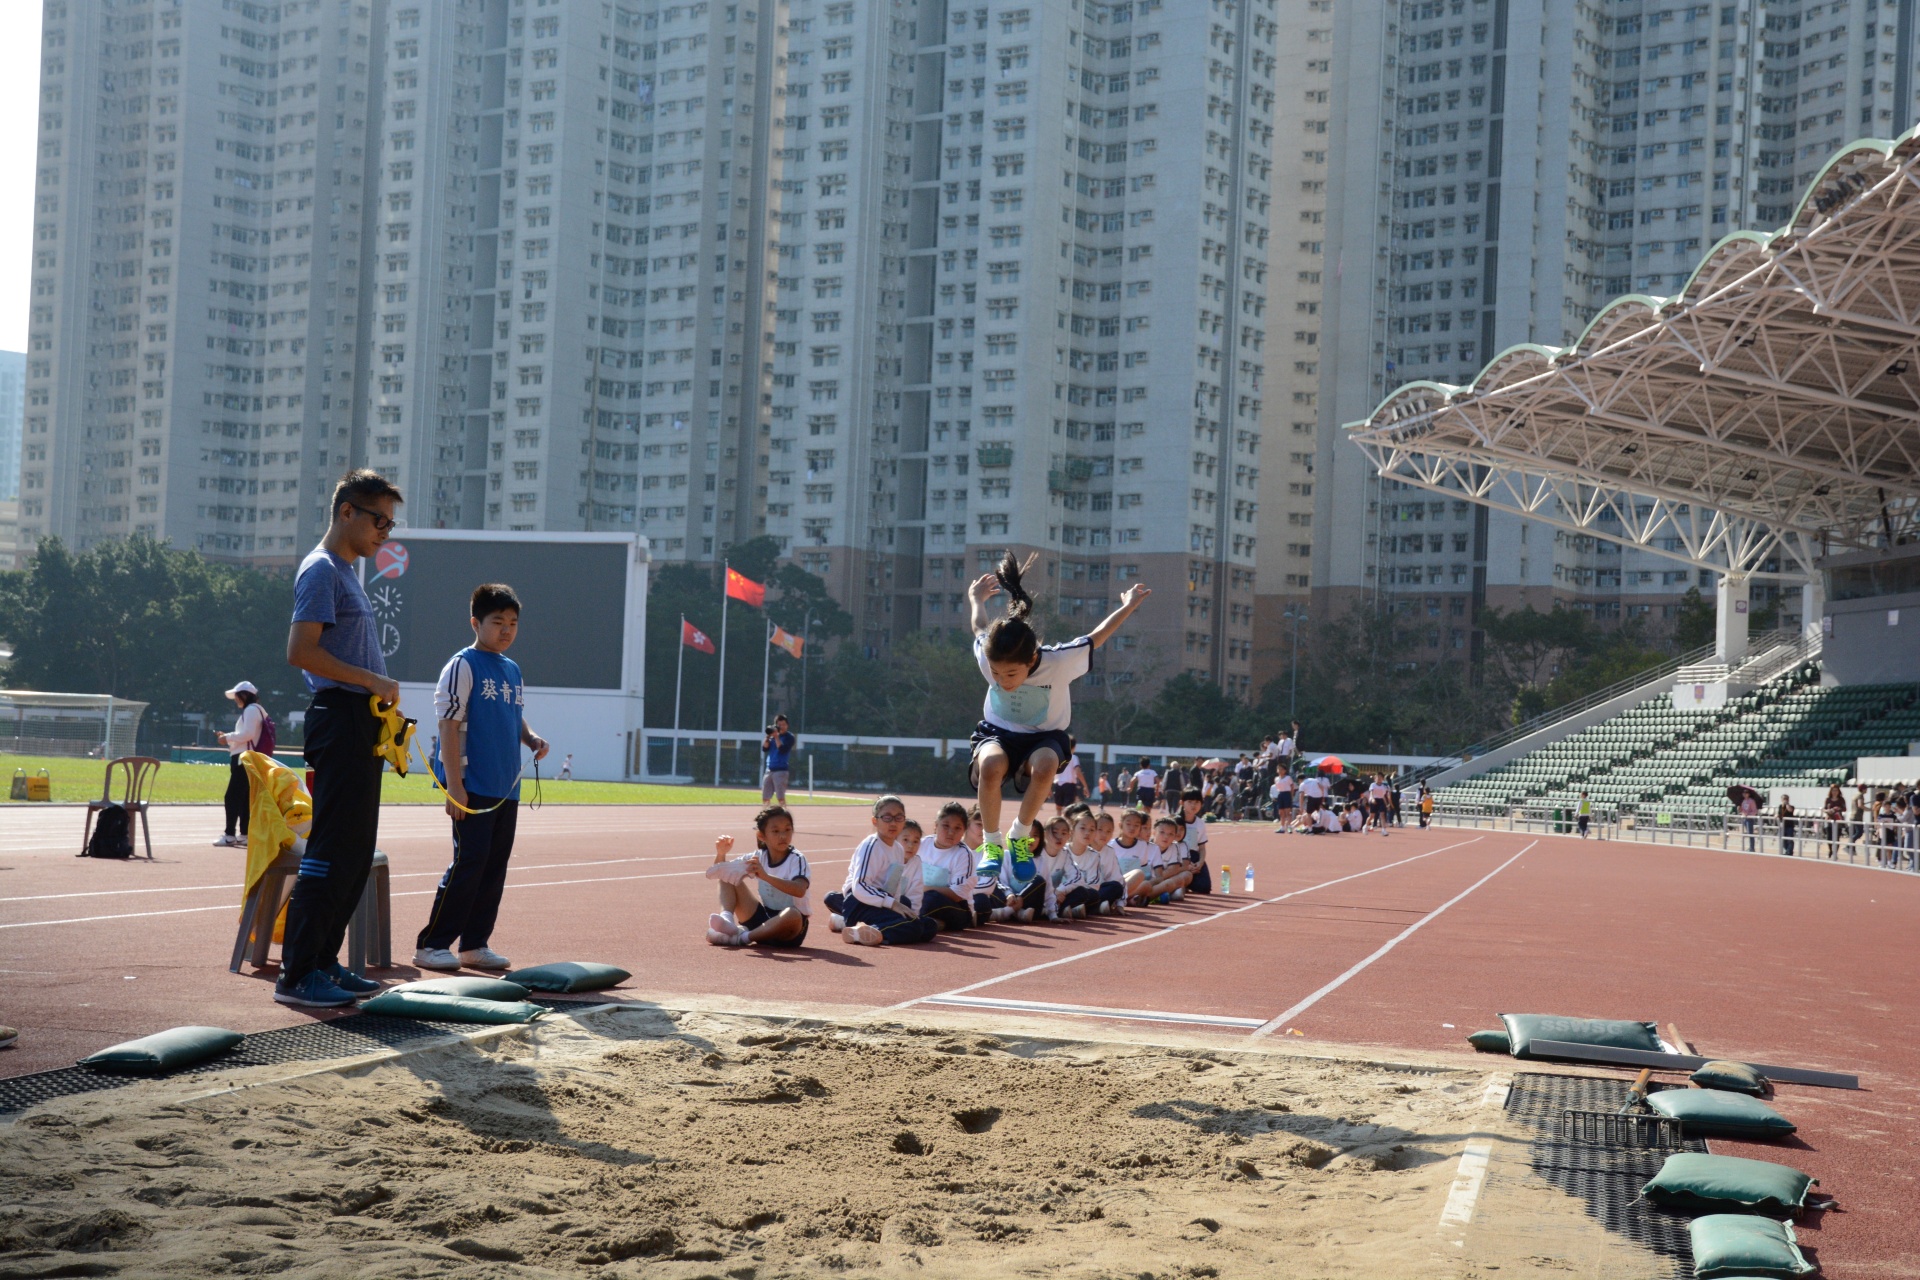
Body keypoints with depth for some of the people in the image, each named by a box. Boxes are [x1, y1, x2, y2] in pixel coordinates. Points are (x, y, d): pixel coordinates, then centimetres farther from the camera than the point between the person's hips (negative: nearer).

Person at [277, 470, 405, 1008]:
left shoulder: (346, 573, 22)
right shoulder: (322, 570, -8)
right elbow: (301, 650, -19)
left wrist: (382, 698, 12)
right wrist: (373, 681, -17)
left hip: (360, 722, 10)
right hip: (339, 717, -10)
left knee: (355, 852, 12)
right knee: (331, 849, -10)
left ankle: (324, 962, 18)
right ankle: (297, 974, -7)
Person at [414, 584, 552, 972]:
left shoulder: (513, 670, 15)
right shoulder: (463, 666, -7)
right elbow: (449, 725, -11)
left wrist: (532, 738, 2)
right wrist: (454, 786, -17)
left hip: (507, 789, 7)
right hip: (473, 787, -7)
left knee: (495, 866, 8)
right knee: (469, 863, -9)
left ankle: (475, 944, 16)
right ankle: (431, 945, -2)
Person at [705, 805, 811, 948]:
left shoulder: (797, 859, -13)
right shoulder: (758, 857, 3)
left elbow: (799, 890, -33)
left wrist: (765, 876, -44)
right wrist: (721, 854, -14)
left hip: (788, 932, -5)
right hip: (763, 919, 5)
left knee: (792, 914, -42)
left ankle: (742, 937, -29)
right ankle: (727, 920, -28)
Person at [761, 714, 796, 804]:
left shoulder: (789, 737, -1)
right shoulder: (772, 736, 14)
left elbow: (782, 750, -15)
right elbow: (764, 748, 4)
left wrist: (776, 737, -14)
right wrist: (768, 736, -6)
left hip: (781, 770, -6)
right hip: (769, 770, 6)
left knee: (780, 798, -13)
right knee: (765, 798, 6)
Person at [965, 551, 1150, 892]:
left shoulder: (1059, 662, -31)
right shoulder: (987, 657, -25)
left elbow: (1096, 638, -11)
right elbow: (981, 629, -1)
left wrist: (1128, 607, -3)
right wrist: (977, 602, 19)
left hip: (1045, 736, -1)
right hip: (998, 732, 1)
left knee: (1045, 764, -38)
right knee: (991, 764, -36)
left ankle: (1020, 837, -17)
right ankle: (992, 844, -19)